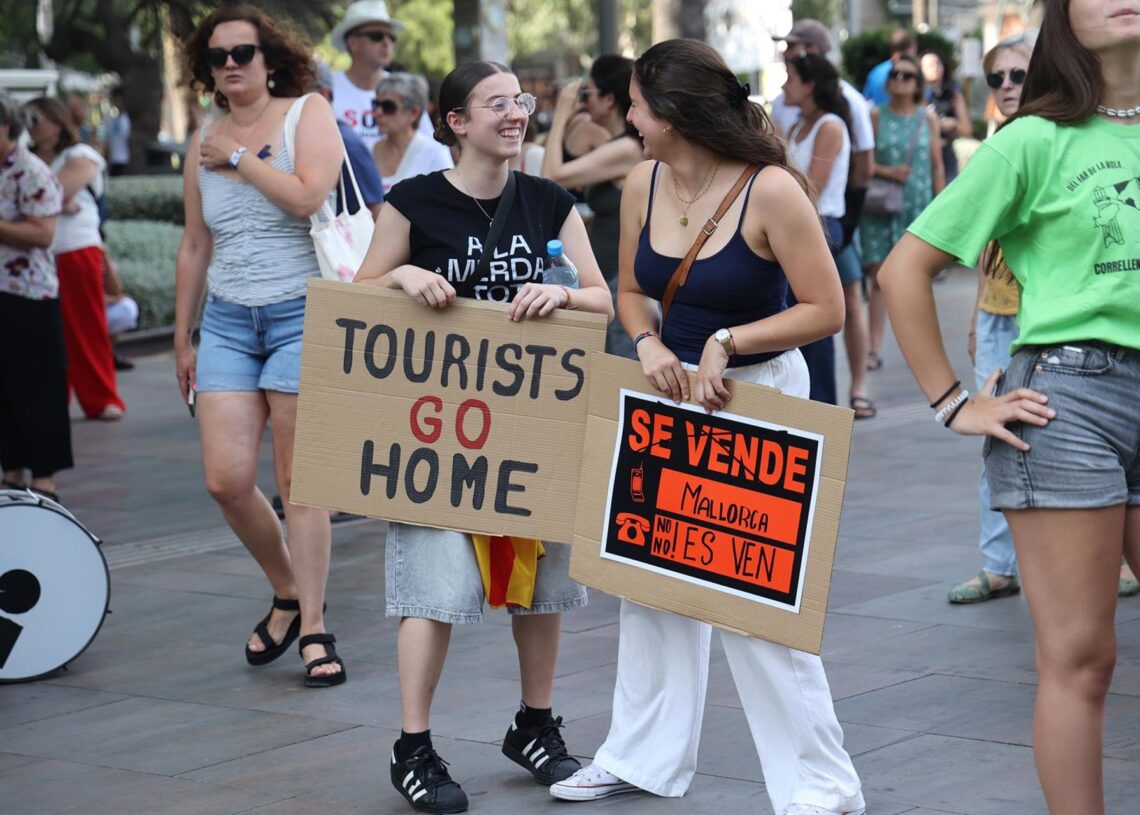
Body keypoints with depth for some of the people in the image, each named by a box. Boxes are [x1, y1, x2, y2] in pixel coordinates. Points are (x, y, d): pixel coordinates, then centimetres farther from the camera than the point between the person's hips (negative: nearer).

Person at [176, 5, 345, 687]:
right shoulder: (204, 145, 12)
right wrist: (183, 339, 19)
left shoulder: (308, 113, -2)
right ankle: (287, 593, 20)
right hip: (228, 321, 5)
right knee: (226, 480, -4)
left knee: (298, 482, -4)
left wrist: (240, 158, -10)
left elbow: (307, 196, -20)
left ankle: (314, 628, 4)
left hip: (301, 312, -5)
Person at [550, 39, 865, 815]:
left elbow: (826, 309, -16)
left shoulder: (770, 190, -19)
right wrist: (649, 344, -9)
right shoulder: (644, 184, -1)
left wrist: (725, 343, -22)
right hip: (670, 389, 7)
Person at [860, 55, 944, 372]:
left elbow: (937, 165, 8)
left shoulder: (927, 119, 6)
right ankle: (875, 349, -4)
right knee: (879, 276, -5)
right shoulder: (876, 116, 2)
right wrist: (888, 172, -15)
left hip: (918, 206, 1)